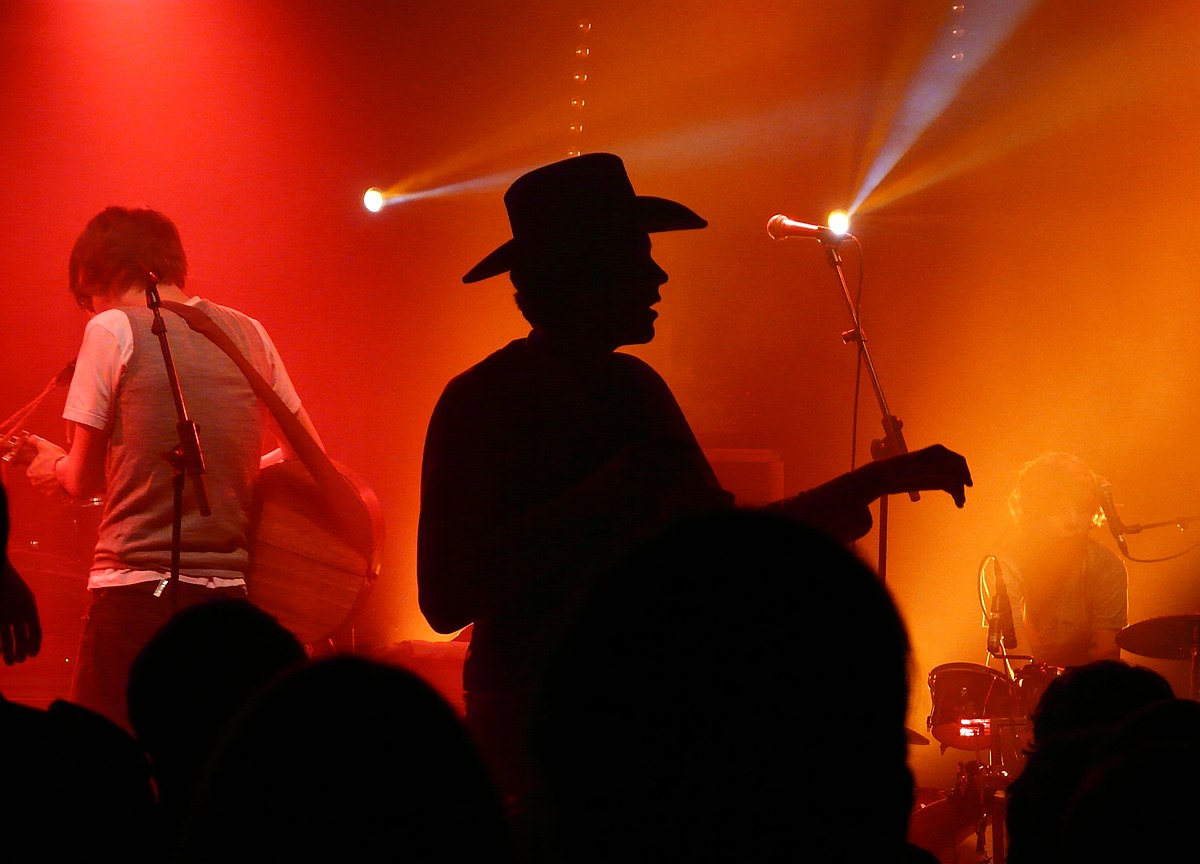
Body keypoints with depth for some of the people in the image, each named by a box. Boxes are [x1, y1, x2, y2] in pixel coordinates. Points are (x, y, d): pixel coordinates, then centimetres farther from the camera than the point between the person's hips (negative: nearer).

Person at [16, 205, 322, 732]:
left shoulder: (112, 329, -3)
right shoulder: (249, 334, 11)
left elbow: (83, 480, 0)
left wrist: (53, 467, 22)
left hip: (134, 595, -5)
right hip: (230, 595, 5)